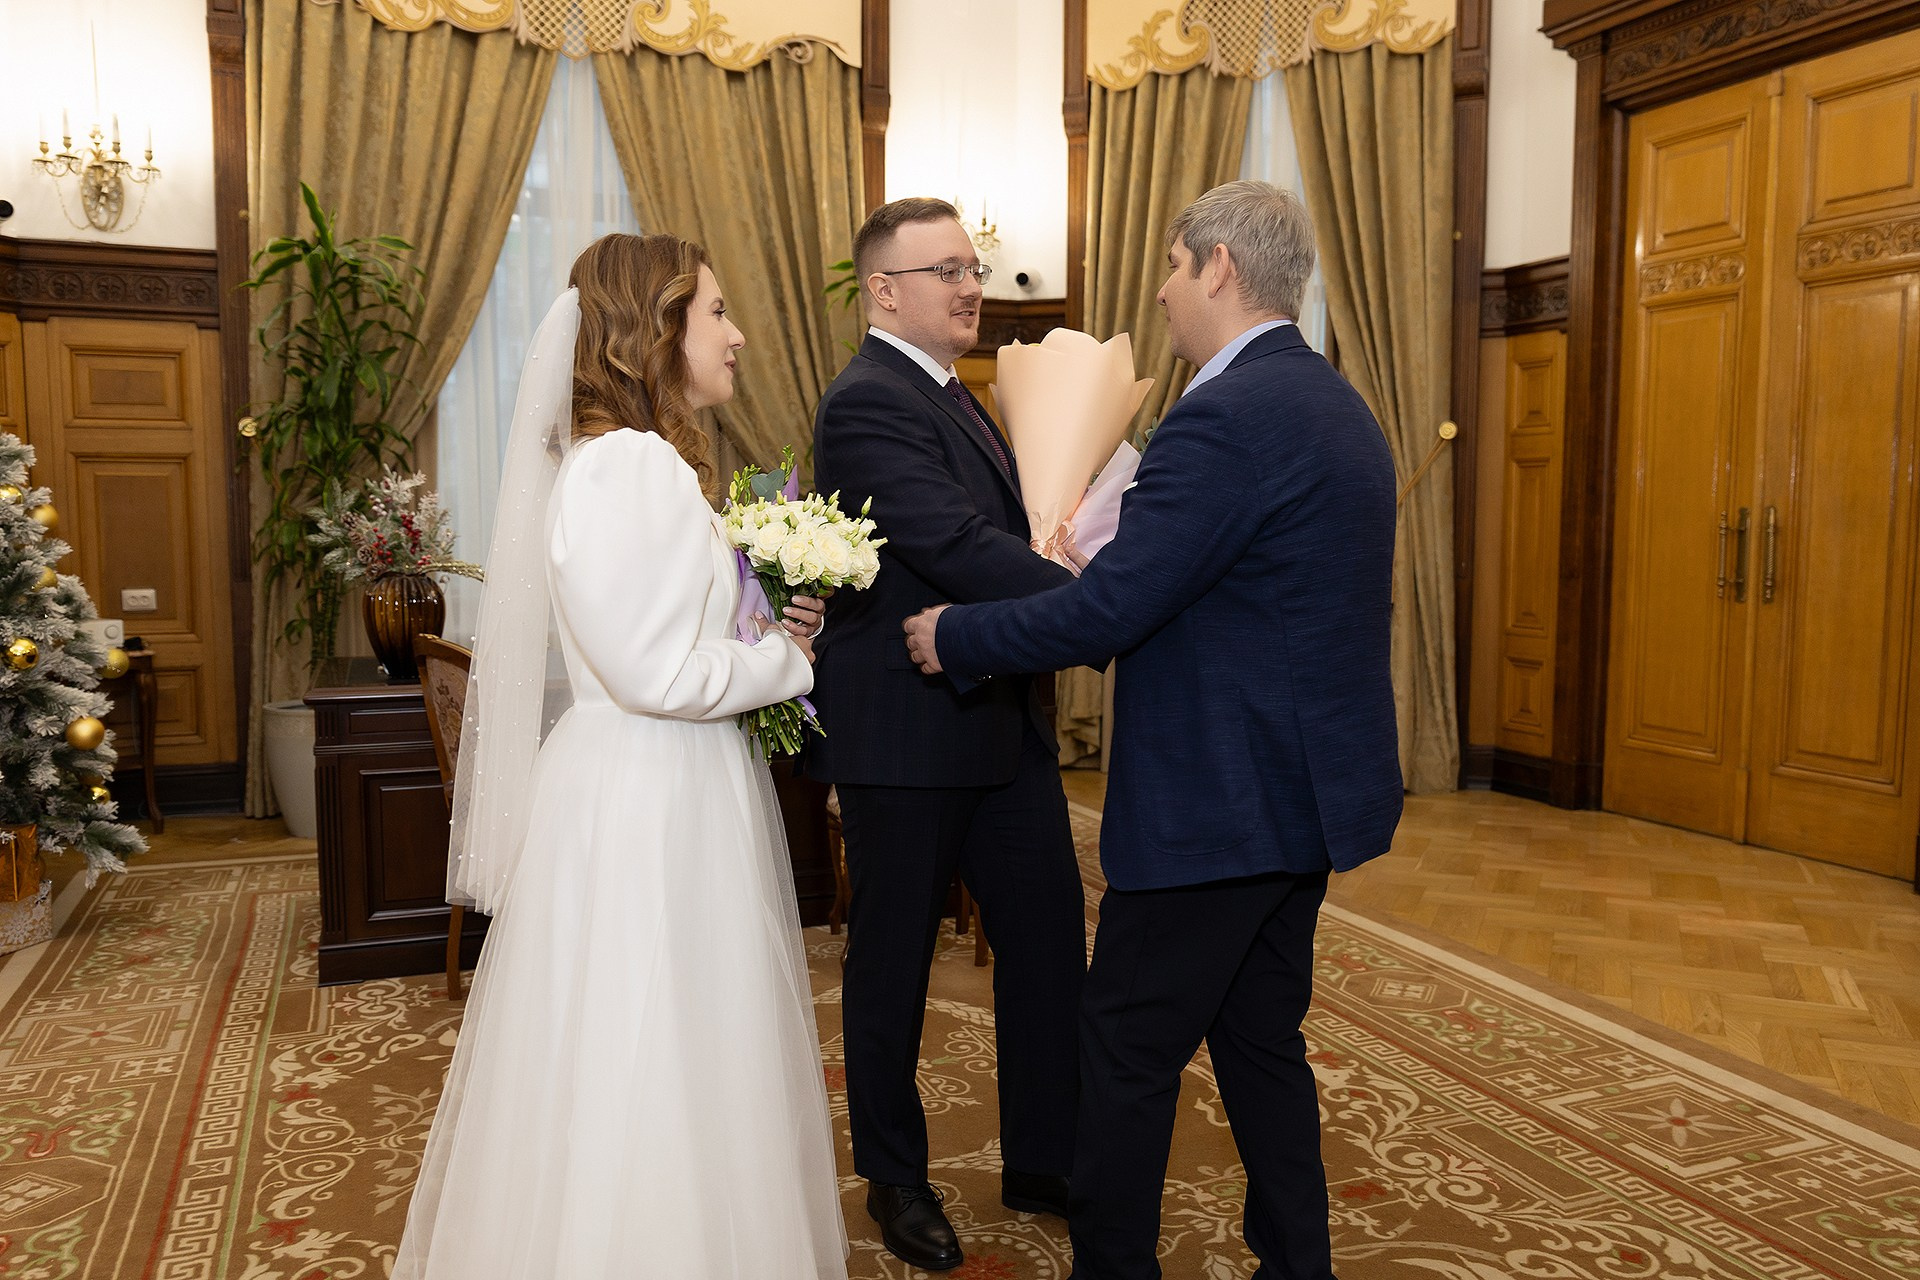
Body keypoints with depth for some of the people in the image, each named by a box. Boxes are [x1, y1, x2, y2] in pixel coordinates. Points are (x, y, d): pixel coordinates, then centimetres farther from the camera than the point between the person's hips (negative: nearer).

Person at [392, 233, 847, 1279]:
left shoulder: (635, 459, 12)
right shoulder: (632, 463, -19)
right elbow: (656, 673, -23)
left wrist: (769, 630, 6)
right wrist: (787, 658, -9)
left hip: (660, 793, 10)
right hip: (646, 805, -10)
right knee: (651, 1073, 3)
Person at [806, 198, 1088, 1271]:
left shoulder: (955, 397, 15)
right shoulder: (869, 403, -16)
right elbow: (960, 547, -26)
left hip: (1002, 725, 9)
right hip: (907, 734, -9)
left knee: (1051, 941, 13)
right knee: (894, 960, 10)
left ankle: (1046, 1163, 31)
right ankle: (897, 1180, 30)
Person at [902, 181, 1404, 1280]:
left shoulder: (1229, 417, -20)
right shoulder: (1339, 407, 11)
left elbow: (1104, 612, -22)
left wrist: (954, 637, -8)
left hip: (1216, 806, -10)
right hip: (1306, 791, 10)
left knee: (1131, 1054, 6)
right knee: (1261, 1041, 20)